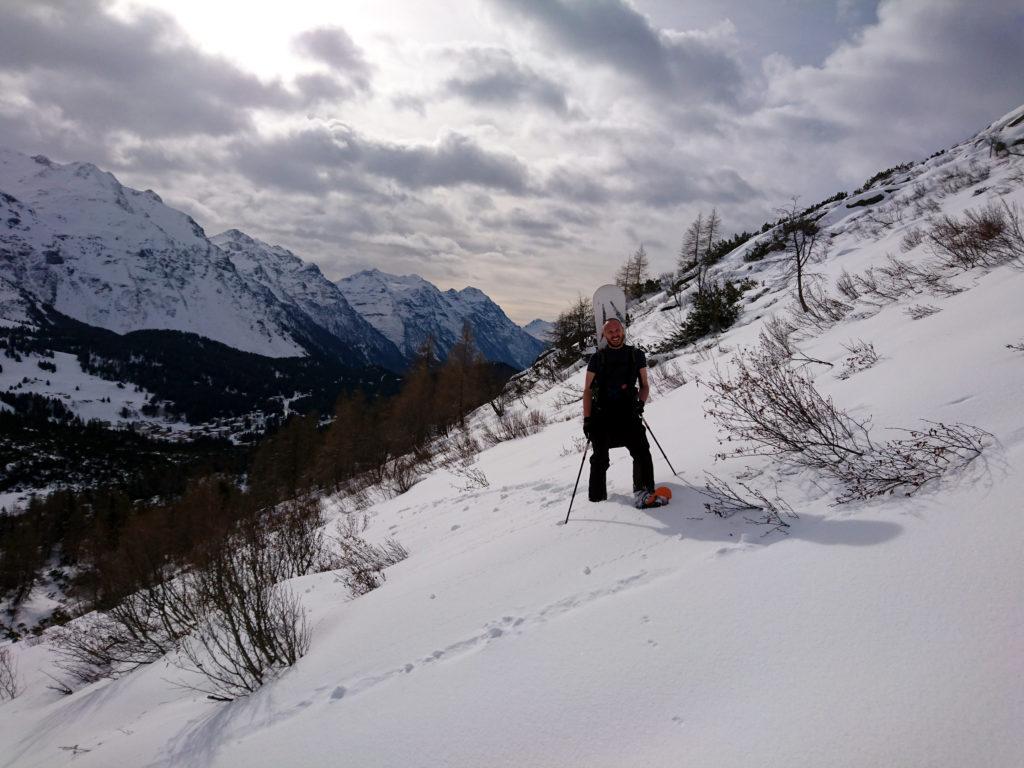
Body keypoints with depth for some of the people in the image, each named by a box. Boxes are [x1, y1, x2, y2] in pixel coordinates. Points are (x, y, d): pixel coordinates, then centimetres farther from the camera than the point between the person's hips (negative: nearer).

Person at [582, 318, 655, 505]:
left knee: (641, 450, -18)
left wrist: (640, 402, -7)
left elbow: (645, 386, 14)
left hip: (628, 412, 0)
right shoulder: (597, 358, 8)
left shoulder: (637, 355, 10)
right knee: (600, 458, 1)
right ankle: (597, 499, 10)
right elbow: (587, 390, 7)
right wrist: (587, 419, -2)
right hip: (602, 414, 0)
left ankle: (643, 491, -14)